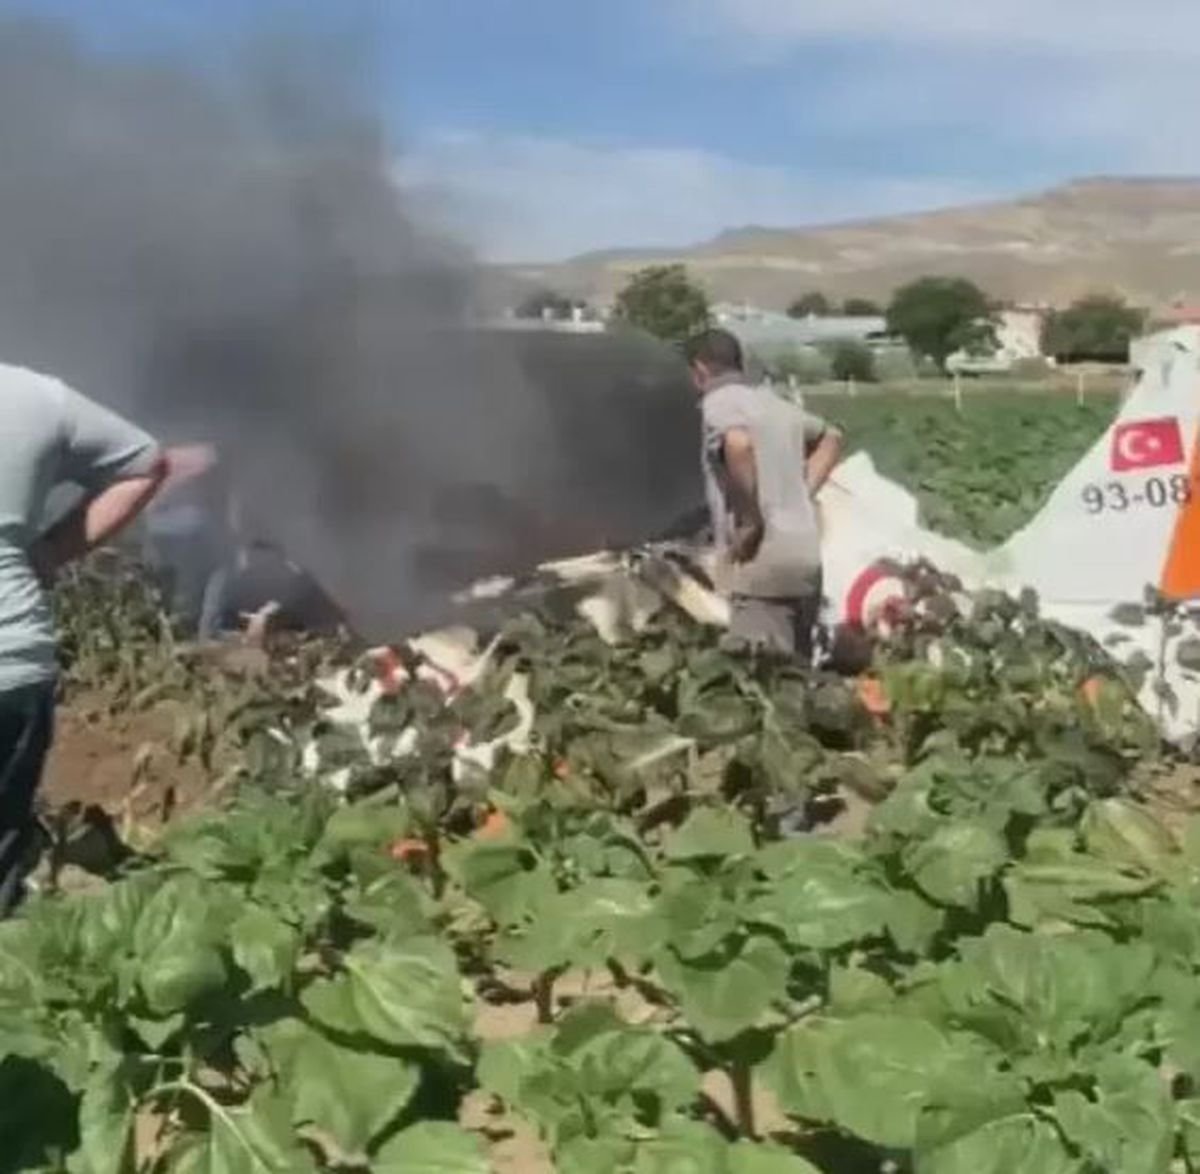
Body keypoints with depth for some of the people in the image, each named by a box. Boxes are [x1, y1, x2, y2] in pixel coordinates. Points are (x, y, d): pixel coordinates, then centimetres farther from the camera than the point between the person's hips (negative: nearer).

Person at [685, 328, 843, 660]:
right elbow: (830, 436, 37)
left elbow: (738, 444, -27)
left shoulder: (719, 401, -4)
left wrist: (750, 522, -18)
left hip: (764, 559, -8)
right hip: (805, 554, 8)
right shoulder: (773, 402, 21)